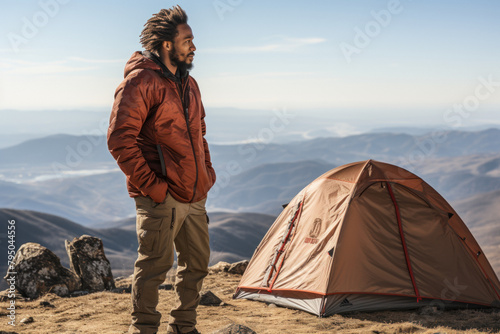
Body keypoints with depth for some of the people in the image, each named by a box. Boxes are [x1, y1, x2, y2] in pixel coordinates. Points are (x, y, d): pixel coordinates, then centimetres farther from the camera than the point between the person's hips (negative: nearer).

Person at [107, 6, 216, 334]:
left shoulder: (188, 83, 15)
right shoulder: (141, 81, -13)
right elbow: (120, 139, -18)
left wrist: (207, 171, 15)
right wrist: (148, 184, -18)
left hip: (194, 195, 9)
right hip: (161, 197, -9)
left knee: (197, 261, 14)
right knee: (156, 261, -5)